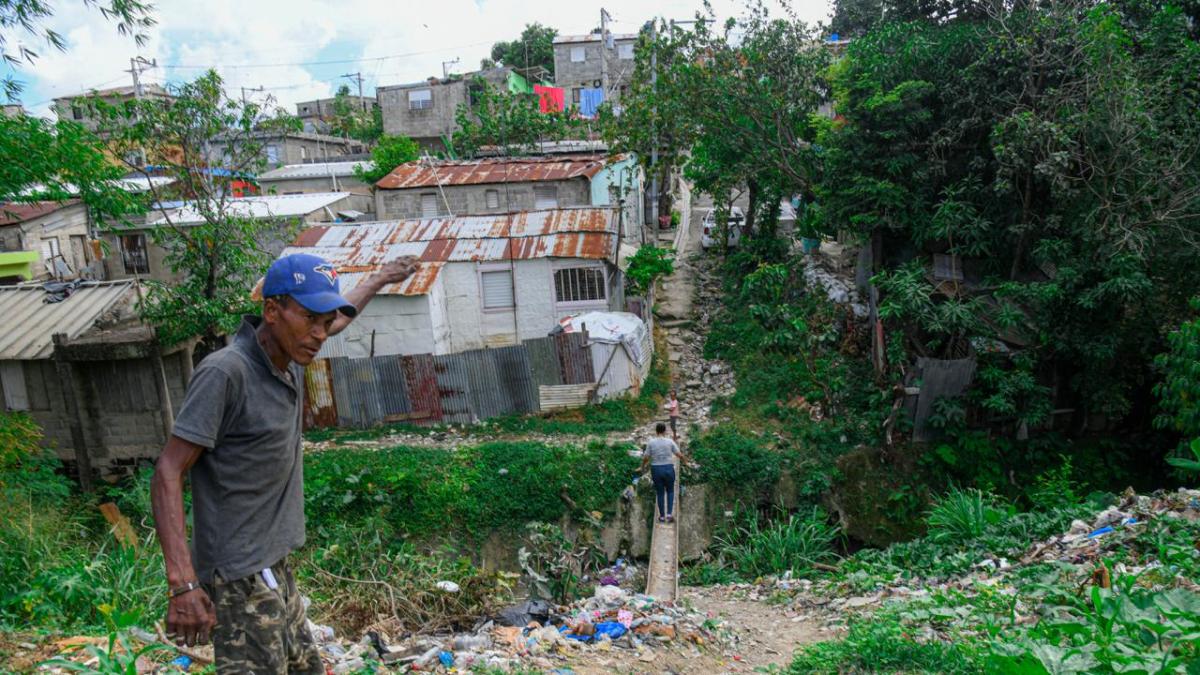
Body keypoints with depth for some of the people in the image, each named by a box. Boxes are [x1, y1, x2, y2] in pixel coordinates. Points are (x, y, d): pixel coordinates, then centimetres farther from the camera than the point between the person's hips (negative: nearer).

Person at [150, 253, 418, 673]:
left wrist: (380, 279, 41)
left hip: (274, 569, 8)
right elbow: (168, 473, -20)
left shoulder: (289, 357, 4)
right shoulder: (226, 372, -19)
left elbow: (338, 318, 26)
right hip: (241, 578, -8)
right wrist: (182, 582, -27)